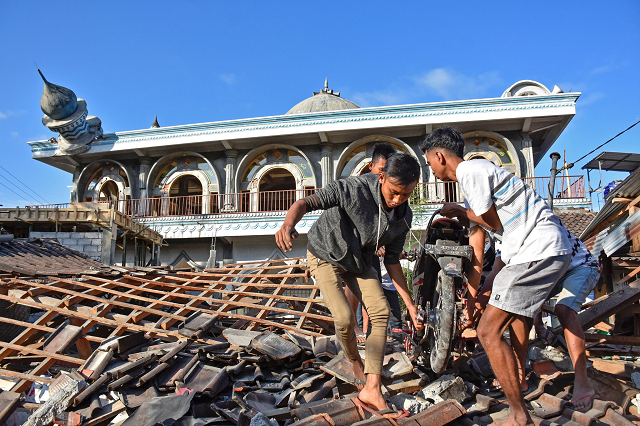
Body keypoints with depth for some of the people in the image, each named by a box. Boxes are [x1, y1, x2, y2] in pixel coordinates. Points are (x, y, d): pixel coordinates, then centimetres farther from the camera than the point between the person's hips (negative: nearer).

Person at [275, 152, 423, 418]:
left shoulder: (403, 217, -14)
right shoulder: (355, 189, -33)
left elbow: (392, 260, -4)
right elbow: (307, 202, -40)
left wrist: (410, 305, -5)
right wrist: (288, 224, -64)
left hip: (358, 262, 5)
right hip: (325, 255, -5)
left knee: (381, 311, -11)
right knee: (345, 319, -17)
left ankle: (371, 389, -6)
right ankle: (355, 362, 17)